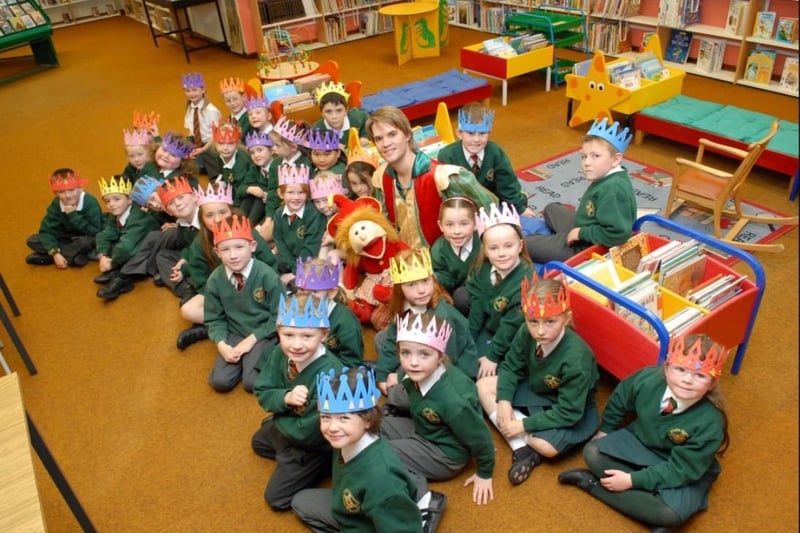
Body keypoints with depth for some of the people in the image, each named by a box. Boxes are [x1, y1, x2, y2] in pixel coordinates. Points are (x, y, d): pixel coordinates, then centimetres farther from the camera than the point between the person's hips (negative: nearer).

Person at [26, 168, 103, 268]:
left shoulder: (90, 203, -25)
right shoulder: (55, 205, -13)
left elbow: (94, 232, -30)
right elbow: (46, 230, -17)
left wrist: (73, 215, -34)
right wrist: (55, 253, -30)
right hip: (67, 240, 4)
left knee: (86, 241, -39)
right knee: (32, 241, -11)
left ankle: (46, 257, -20)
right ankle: (73, 255, -22)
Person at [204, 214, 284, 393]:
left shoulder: (267, 276, -19)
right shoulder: (215, 280, -9)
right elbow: (214, 319, 1)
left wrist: (252, 339, -15)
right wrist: (222, 344, -16)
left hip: (263, 334, -3)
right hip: (234, 334, 3)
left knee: (252, 383, -18)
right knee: (220, 382, -11)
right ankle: (243, 358, 15)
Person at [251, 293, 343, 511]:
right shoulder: (281, 353, -22)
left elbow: (307, 432, -34)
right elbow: (263, 392, -11)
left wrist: (277, 417, -16)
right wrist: (285, 398, -33)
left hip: (315, 442, -8)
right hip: (287, 424, 8)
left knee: (276, 497, 2)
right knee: (259, 442, 31)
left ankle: (324, 464, 10)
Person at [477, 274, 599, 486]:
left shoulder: (576, 359, -36)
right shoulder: (526, 333, -21)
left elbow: (568, 413, -29)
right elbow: (510, 367, -3)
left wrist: (524, 425, -26)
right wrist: (504, 400, -19)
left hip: (572, 409, -6)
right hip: (535, 390, 7)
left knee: (547, 447, -33)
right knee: (484, 385, -7)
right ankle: (523, 448, -15)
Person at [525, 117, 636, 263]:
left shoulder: (613, 189, -34)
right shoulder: (609, 176, -4)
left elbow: (617, 233, -40)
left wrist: (582, 233, -27)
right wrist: (581, 231, 3)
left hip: (587, 247, -10)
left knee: (524, 244, -7)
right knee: (551, 209, 32)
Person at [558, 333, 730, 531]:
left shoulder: (709, 423, -32)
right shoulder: (647, 379, -24)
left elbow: (681, 469, -25)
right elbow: (619, 400, 0)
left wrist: (632, 480, -27)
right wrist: (605, 430, 11)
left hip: (683, 470, -3)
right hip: (639, 441, 4)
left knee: (671, 513, -30)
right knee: (593, 452, -16)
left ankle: (593, 482, -16)